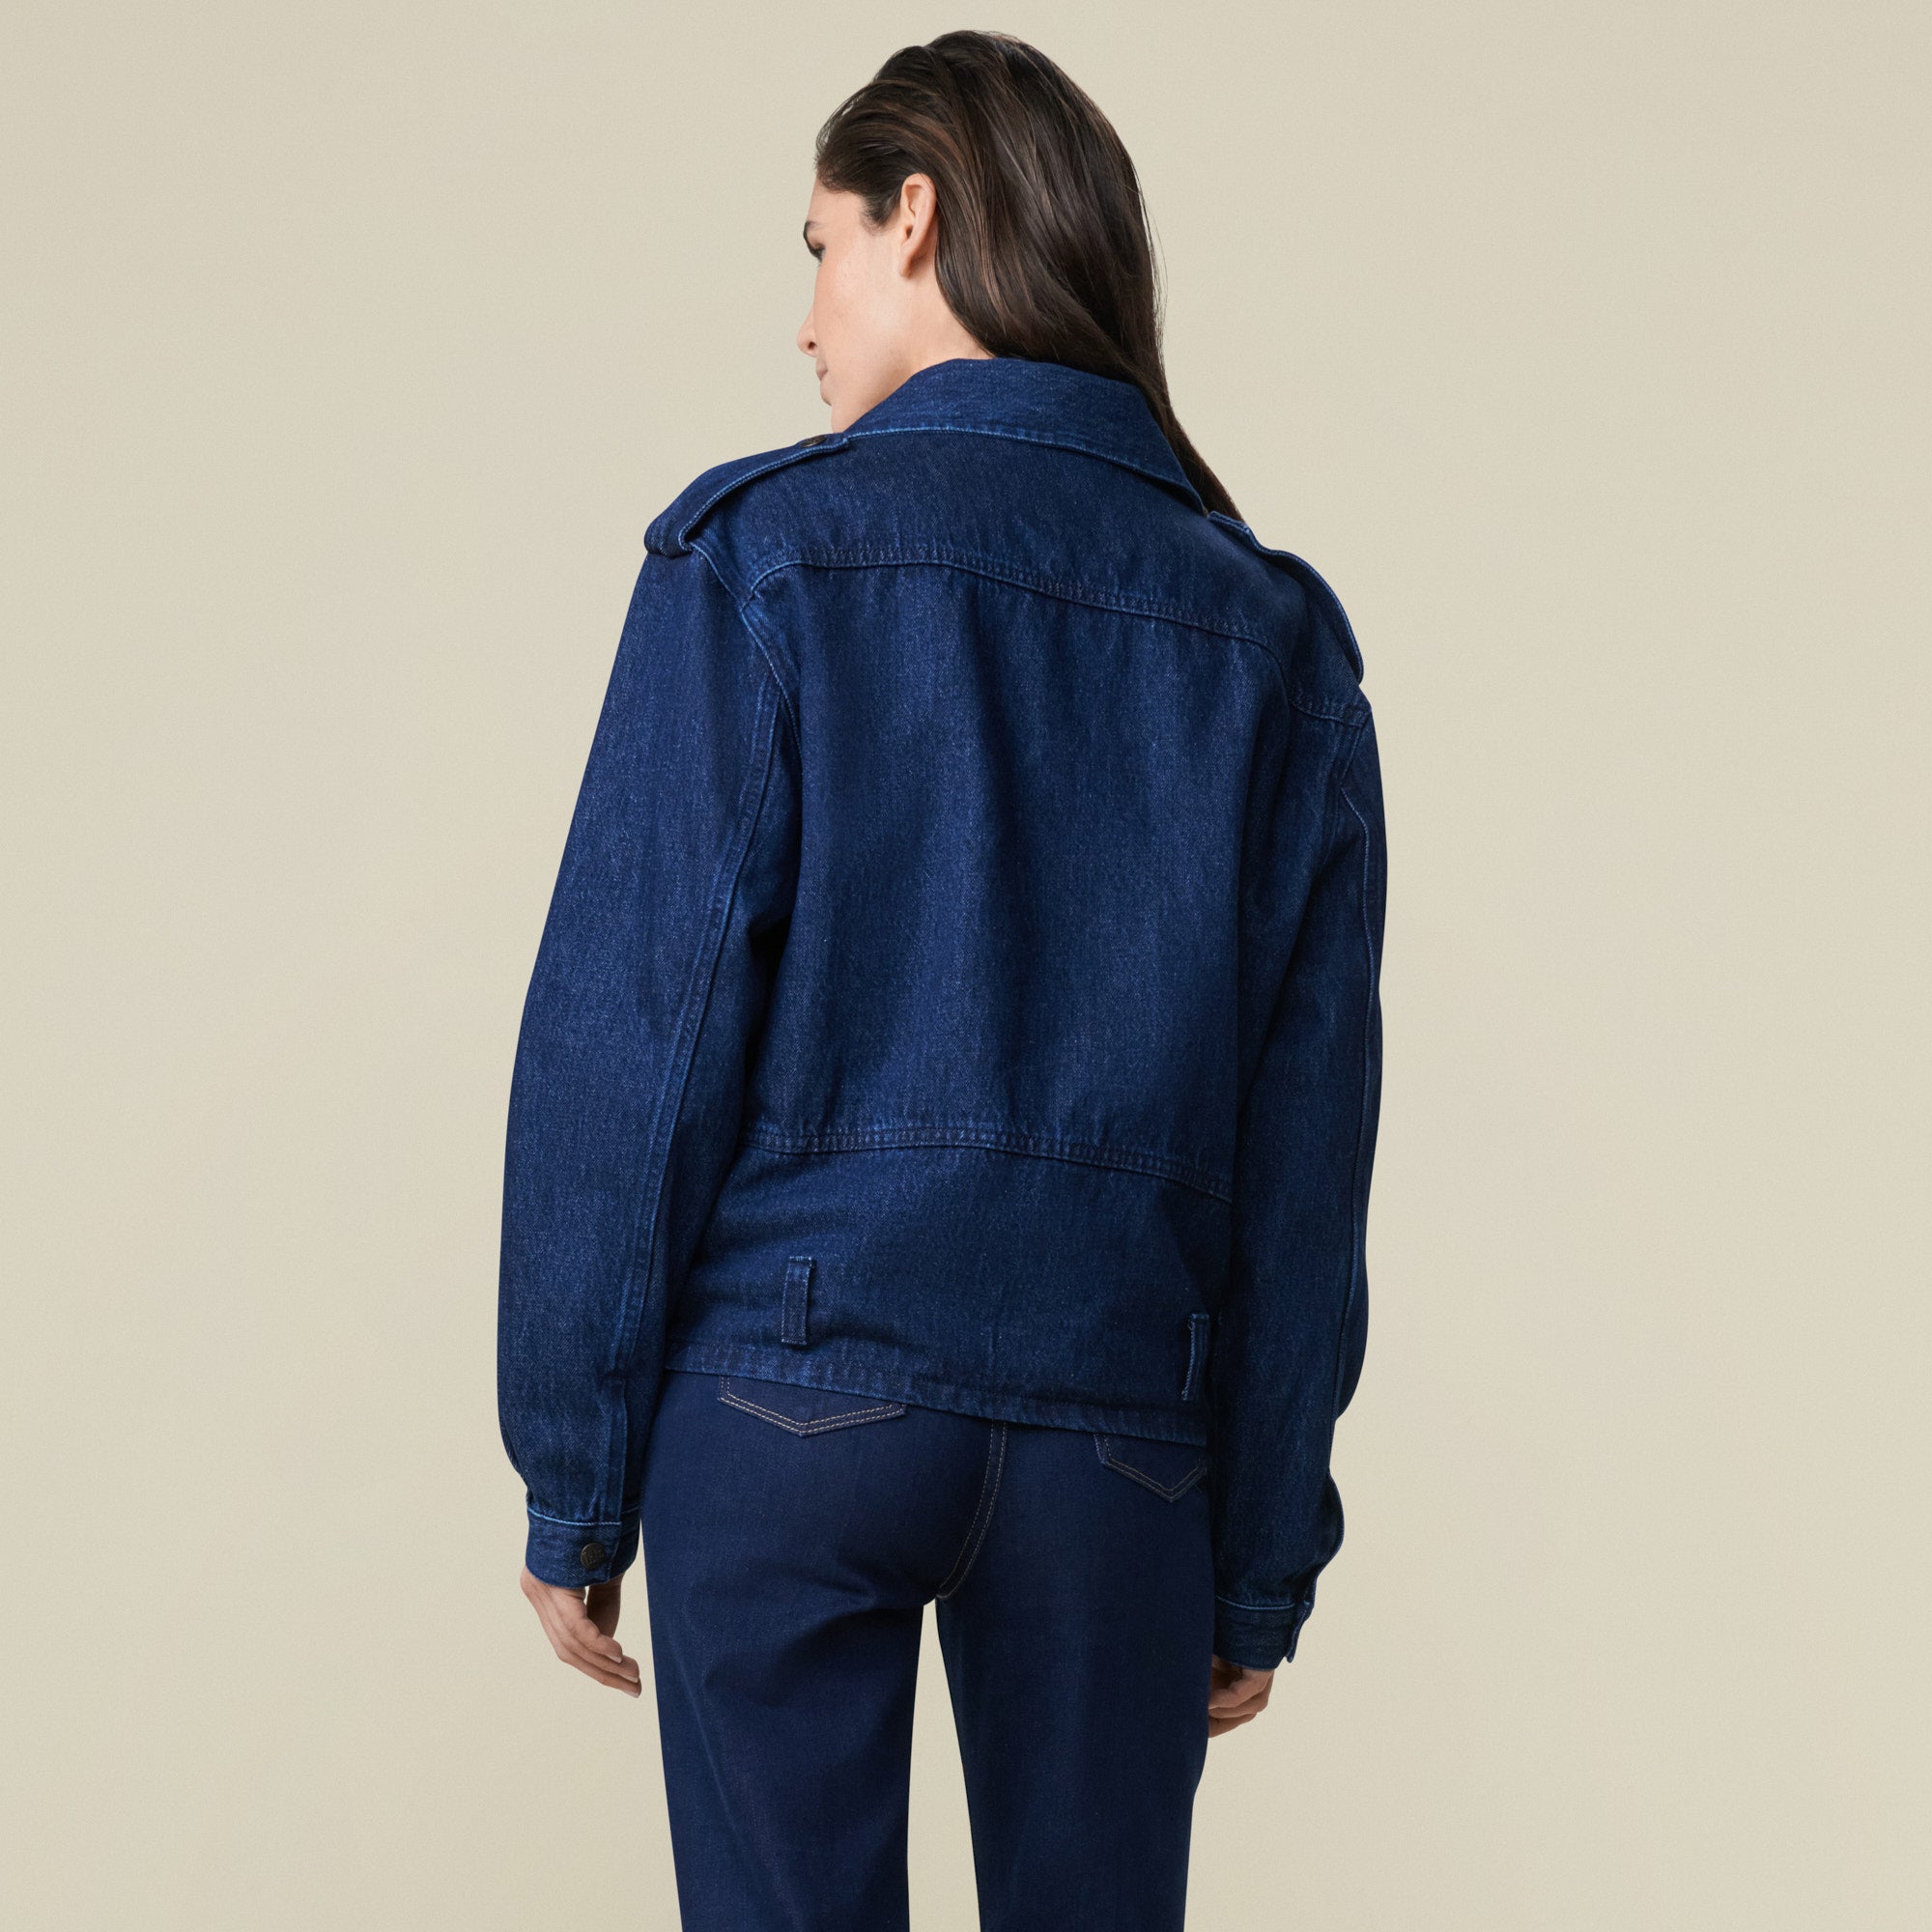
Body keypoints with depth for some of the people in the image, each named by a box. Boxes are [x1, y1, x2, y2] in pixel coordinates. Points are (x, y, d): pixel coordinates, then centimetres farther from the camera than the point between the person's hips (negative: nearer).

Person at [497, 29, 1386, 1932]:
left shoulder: (766, 553, -3)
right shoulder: (1277, 633, 8)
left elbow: (629, 1042, -7)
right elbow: (1308, 1144, 7)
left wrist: (574, 1480, -1)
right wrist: (1263, 1562, 12)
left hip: (790, 1395, -3)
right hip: (1116, 1422, 3)